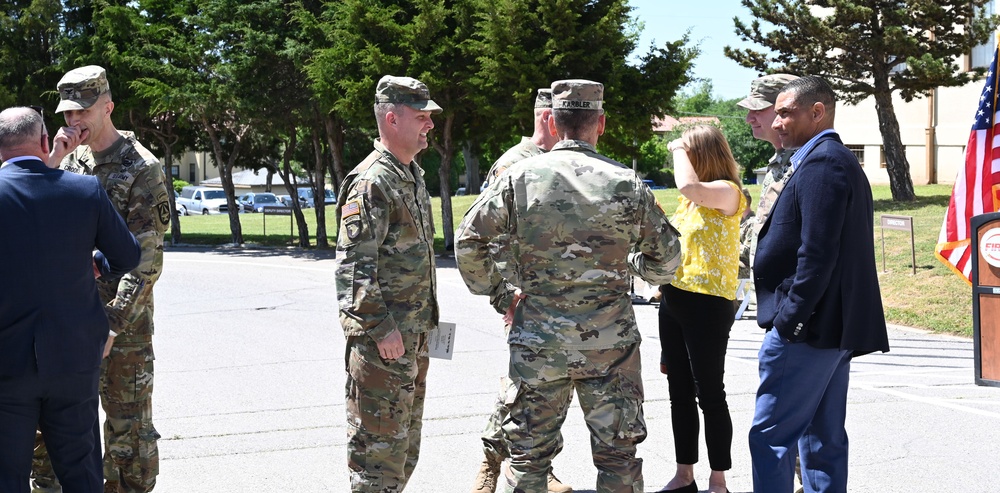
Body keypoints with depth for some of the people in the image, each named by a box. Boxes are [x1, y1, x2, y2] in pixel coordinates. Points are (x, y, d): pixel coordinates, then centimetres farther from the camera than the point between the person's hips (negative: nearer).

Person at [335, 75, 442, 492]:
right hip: (383, 339, -10)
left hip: (414, 333, 10)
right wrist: (381, 328, -24)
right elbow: (354, 265, -22)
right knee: (379, 441, -3)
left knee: (406, 440, 17)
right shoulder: (371, 183, -17)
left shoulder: (413, 175, 15)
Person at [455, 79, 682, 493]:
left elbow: (469, 242, 0)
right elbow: (666, 258, 5)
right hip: (609, 338, 0)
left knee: (528, 453, 10)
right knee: (617, 453, 11)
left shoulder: (520, 177, -3)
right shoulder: (627, 183, -3)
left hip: (536, 336, 0)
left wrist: (499, 296, 12)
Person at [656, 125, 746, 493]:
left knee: (709, 395, -1)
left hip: (707, 304, -8)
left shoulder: (728, 192, -11)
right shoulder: (689, 199, 15)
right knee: (679, 394, 13)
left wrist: (679, 149, -17)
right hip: (673, 300, 9)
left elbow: (689, 186, -31)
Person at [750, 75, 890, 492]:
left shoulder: (820, 164, -14)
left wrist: (789, 319, -19)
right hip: (836, 327, 11)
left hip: (806, 330, -11)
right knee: (823, 437, 13)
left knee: (770, 435, -7)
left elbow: (816, 252, -22)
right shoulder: (842, 161, 18)